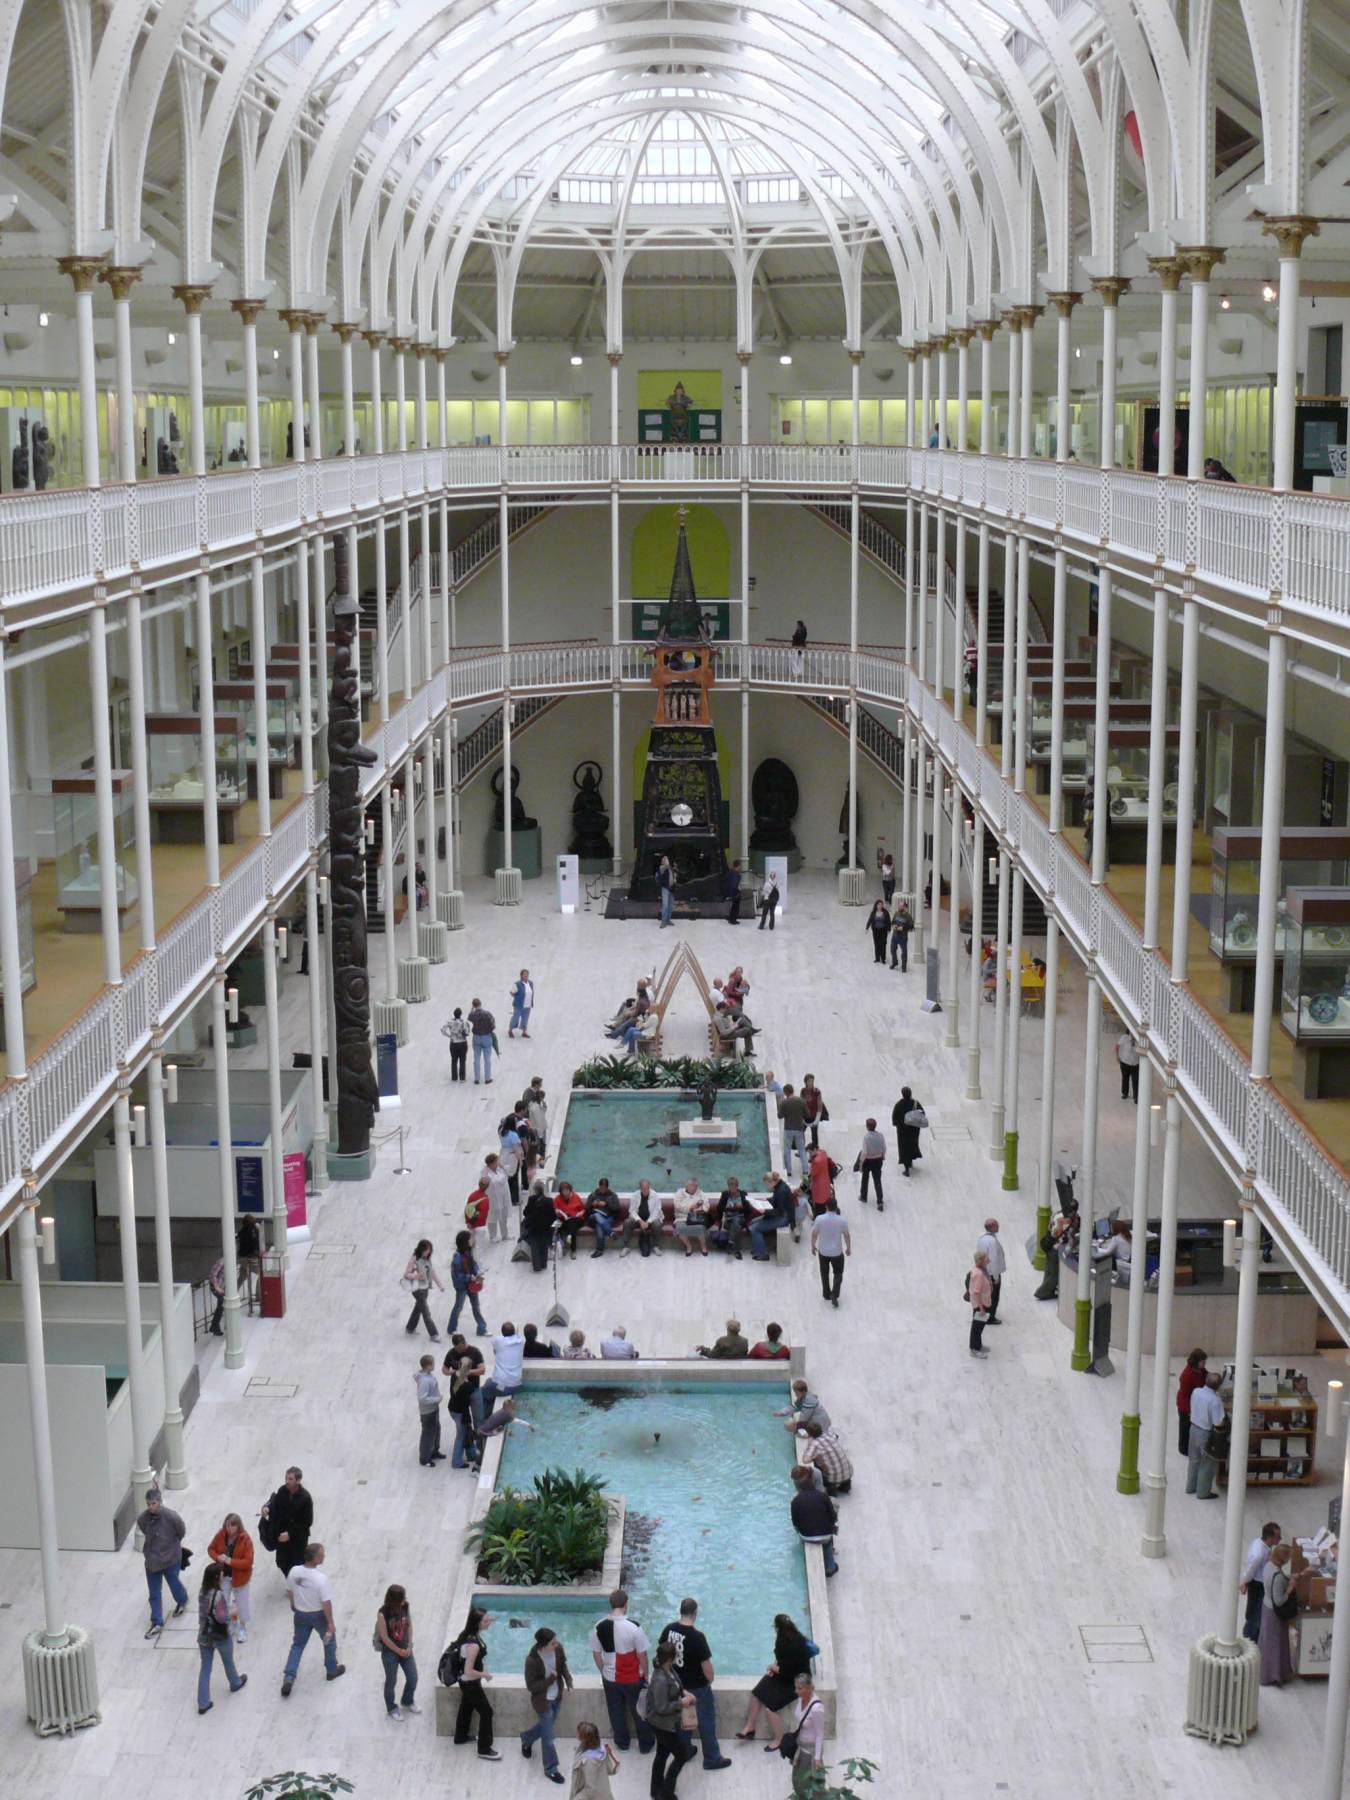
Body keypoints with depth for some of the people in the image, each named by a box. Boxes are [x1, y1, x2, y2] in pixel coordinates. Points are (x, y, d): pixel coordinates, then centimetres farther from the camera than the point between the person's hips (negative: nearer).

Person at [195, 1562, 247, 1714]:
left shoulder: (202, 1591, -7)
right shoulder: (219, 1595, -30)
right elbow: (222, 1618, -27)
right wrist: (232, 1613, -10)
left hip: (204, 1635, 5)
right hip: (220, 1636, -5)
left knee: (205, 1668, 14)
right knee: (228, 1663, 24)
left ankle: (203, 1703, 19)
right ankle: (235, 1683, 51)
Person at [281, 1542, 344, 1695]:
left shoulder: (294, 1571, -16)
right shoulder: (321, 1579, -31)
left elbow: (289, 1592, 1)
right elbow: (326, 1603, -24)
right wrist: (331, 1623, -11)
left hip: (300, 1614, 4)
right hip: (319, 1615, -4)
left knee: (297, 1645, 21)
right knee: (329, 1641, 23)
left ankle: (288, 1678, 14)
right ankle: (332, 1670, 41)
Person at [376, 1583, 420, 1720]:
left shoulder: (405, 1606, -12)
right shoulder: (383, 1614, -26)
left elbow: (409, 1626, 0)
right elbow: (385, 1637, -19)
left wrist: (409, 1647, -6)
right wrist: (399, 1651, -11)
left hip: (406, 1649, 5)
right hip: (390, 1652, -5)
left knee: (413, 1679, 14)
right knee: (391, 1681, 14)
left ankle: (407, 1701, 42)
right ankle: (392, 1708, 38)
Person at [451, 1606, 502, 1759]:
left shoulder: (468, 1634, -8)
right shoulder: (473, 1645, -36)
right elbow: (468, 1671, -33)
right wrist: (485, 1675, -18)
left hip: (465, 1682, 9)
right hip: (471, 1683, -9)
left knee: (467, 1707, 29)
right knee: (486, 1712, 5)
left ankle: (461, 1736, 50)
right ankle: (484, 1749, 16)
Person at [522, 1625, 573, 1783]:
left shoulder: (558, 1649, -18)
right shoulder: (532, 1660, -32)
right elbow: (531, 1687, -22)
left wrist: (568, 1680, -13)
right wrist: (550, 1679, -29)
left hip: (557, 1697, 6)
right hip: (542, 1700, -6)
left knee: (546, 1725, 27)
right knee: (548, 1735, 4)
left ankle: (526, 1739, 56)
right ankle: (551, 1769, 23)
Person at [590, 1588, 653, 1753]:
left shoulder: (599, 1627, -12)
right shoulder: (634, 1627, -23)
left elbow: (596, 1653, -1)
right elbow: (641, 1654, -15)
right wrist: (645, 1674, 1)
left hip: (610, 1678, 3)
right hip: (633, 1678, -3)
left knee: (616, 1712, 22)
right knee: (639, 1711, 17)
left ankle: (621, 1743, 38)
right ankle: (645, 1744, 31)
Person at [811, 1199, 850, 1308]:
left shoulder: (820, 1219, -15)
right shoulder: (841, 1221, -16)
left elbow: (814, 1234, -6)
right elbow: (846, 1236, -5)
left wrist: (813, 1246, 11)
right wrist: (848, 1248, 11)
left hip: (823, 1251, 1)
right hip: (837, 1252, -1)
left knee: (824, 1273, 21)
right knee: (838, 1273, 15)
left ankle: (826, 1294, 32)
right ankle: (834, 1295, 0)